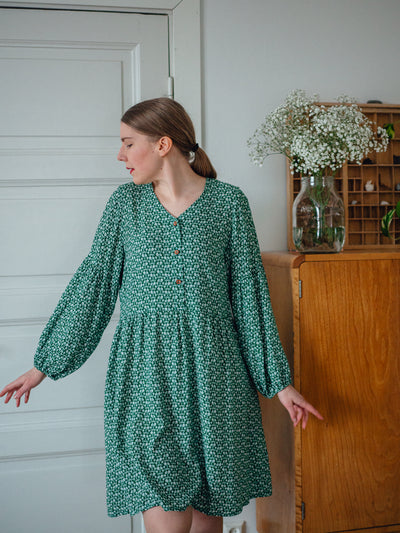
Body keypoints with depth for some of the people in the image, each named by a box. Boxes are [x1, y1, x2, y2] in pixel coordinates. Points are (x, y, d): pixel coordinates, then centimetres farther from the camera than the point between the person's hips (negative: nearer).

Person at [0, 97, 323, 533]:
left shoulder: (229, 201, 1)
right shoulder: (124, 203, 5)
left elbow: (249, 290, 3)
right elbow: (91, 284, 7)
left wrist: (278, 381, 2)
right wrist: (44, 365, 7)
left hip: (212, 366, 0)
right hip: (145, 367, 0)